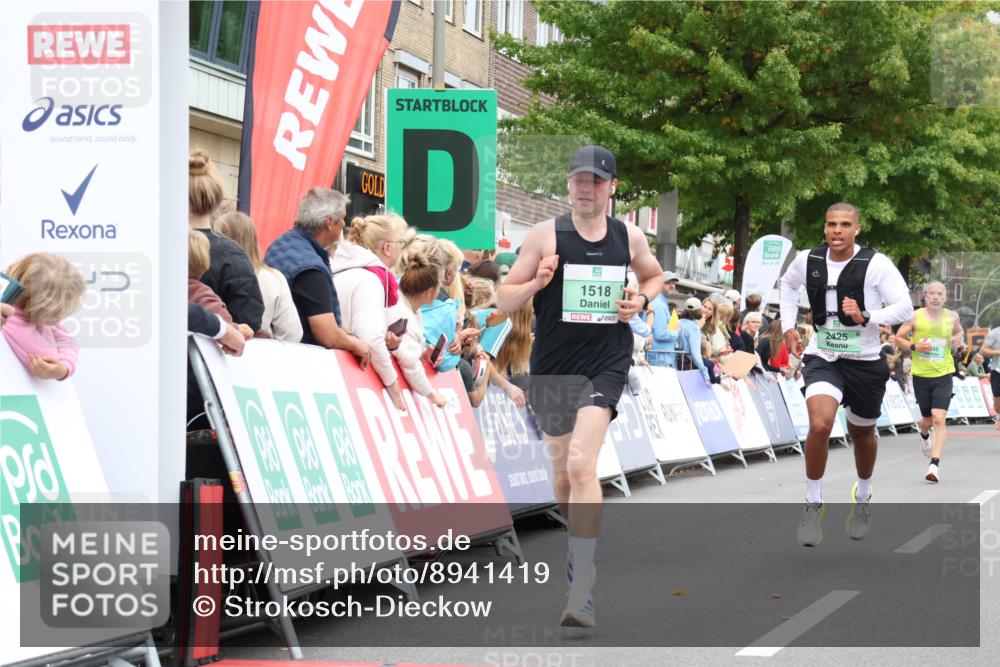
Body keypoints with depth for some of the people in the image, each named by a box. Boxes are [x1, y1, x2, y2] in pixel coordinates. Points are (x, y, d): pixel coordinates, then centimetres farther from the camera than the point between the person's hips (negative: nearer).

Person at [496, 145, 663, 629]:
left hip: (606, 363, -2)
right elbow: (503, 300, -1)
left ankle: (581, 594, -22)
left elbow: (653, 275, 25)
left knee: (581, 466, -19)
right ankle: (581, 551, 43)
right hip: (553, 366, 2)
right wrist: (536, 283, -20)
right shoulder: (545, 235, -3)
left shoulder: (629, 237, 3)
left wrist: (642, 300, 3)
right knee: (562, 469, 14)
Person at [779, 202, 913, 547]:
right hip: (822, 359, 0)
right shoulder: (807, 260, -4)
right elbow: (787, 284, 19)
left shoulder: (876, 264, -15)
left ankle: (862, 498, 47)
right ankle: (812, 505, -8)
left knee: (862, 434, 19)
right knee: (820, 425, -24)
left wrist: (866, 317, -29)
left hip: (865, 362, 0)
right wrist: (788, 326, 10)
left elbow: (905, 309, -16)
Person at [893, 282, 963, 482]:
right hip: (921, 375, 0)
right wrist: (914, 347, -15)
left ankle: (935, 465, -18)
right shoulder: (915, 317, -5)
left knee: (939, 419, -16)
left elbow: (959, 331, 25)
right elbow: (898, 338, 2)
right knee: (927, 419, 14)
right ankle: (924, 436, 53)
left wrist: (958, 339, 2)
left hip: (943, 375, 0)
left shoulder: (952, 317, 2)